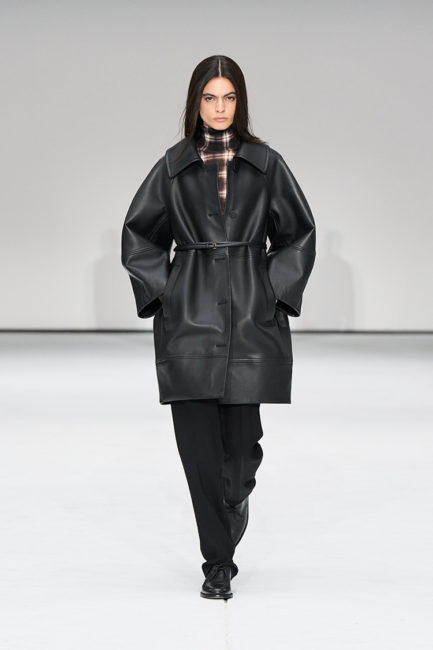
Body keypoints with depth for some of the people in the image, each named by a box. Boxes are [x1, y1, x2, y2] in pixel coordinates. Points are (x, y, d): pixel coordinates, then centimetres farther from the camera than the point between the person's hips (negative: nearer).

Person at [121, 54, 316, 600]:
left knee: (242, 433, -1)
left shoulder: (266, 164, 6)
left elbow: (299, 234, 12)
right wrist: (160, 290, 4)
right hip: (190, 317, 0)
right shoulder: (173, 166, 7)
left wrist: (277, 289, 3)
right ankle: (218, 564, 6)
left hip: (253, 315, 0)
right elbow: (138, 233, 13)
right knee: (196, 438, -3)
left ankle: (238, 494, 37)